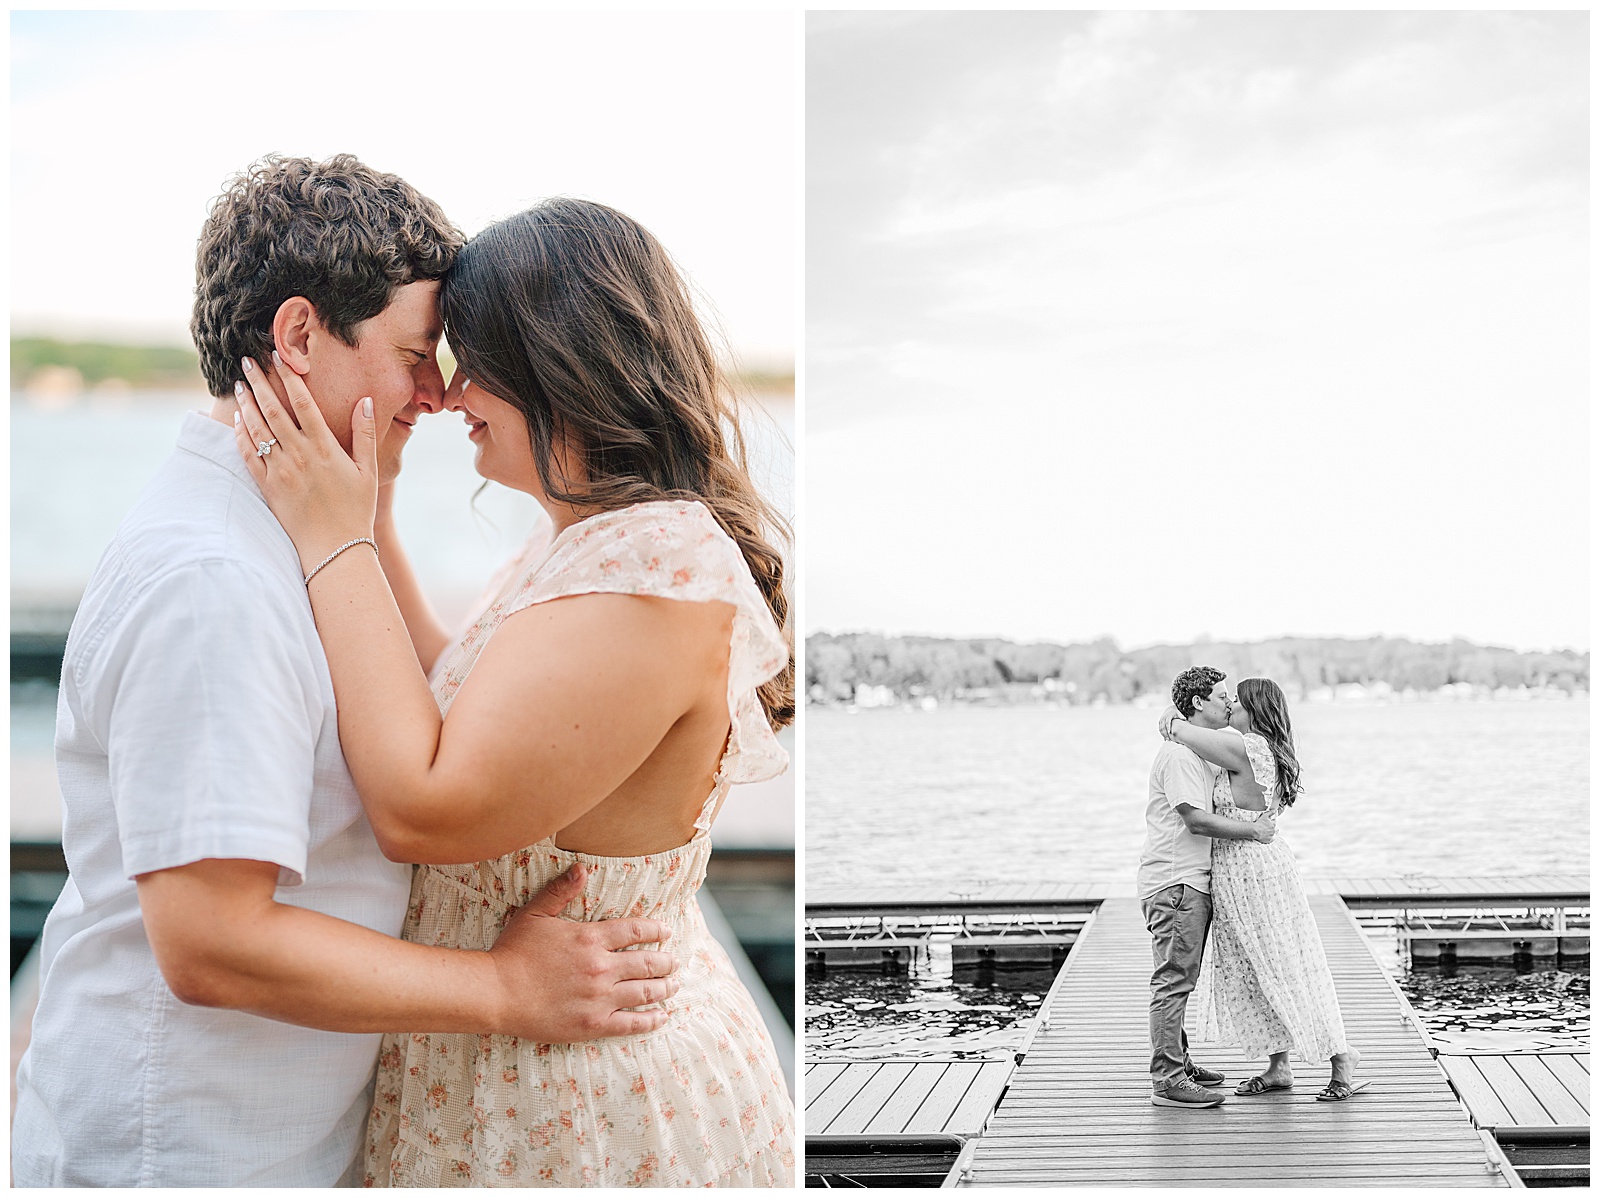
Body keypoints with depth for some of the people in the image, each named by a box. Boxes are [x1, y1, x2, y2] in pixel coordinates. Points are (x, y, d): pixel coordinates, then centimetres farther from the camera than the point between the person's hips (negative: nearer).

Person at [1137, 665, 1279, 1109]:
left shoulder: (1199, 752, 20)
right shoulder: (1178, 754, -15)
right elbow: (1197, 819, -21)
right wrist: (1251, 830, -14)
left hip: (1192, 881, 11)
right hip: (1174, 882, -11)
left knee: (1181, 980, 17)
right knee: (1173, 980, -10)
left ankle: (1177, 1062, 27)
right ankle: (1167, 1081, -10)